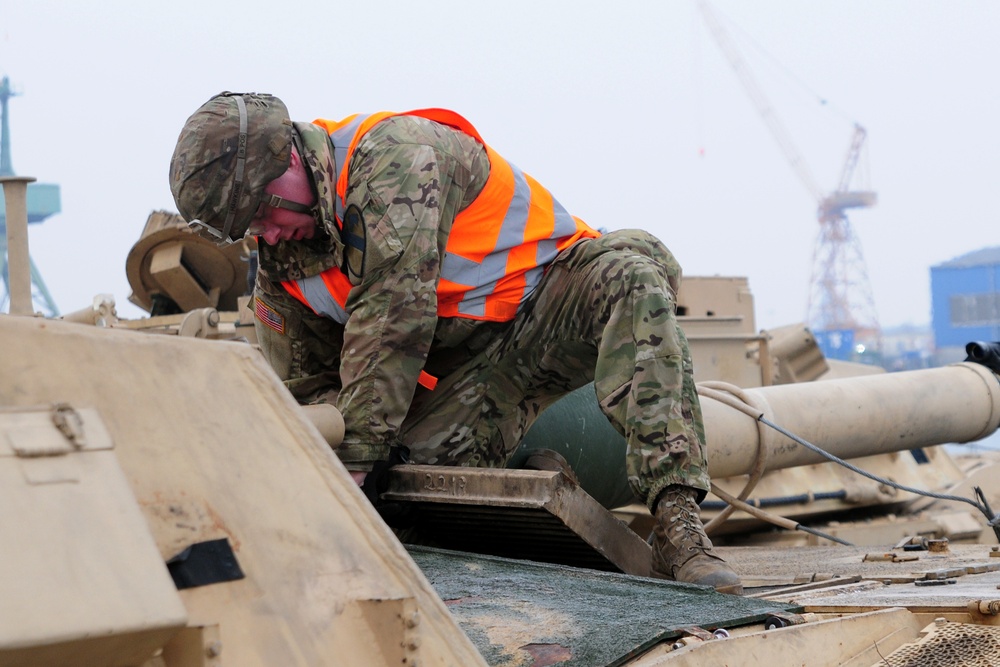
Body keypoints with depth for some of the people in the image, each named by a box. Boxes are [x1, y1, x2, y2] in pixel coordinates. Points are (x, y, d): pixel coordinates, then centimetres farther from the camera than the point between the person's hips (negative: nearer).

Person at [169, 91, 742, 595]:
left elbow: (393, 317, -29)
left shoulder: (391, 153, -22)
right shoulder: (281, 268, 2)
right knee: (420, 462, -23)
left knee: (629, 273, -38)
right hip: (464, 364, 5)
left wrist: (359, 451, -28)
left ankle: (675, 520, -46)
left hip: (551, 296, -5)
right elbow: (308, 389, 8)